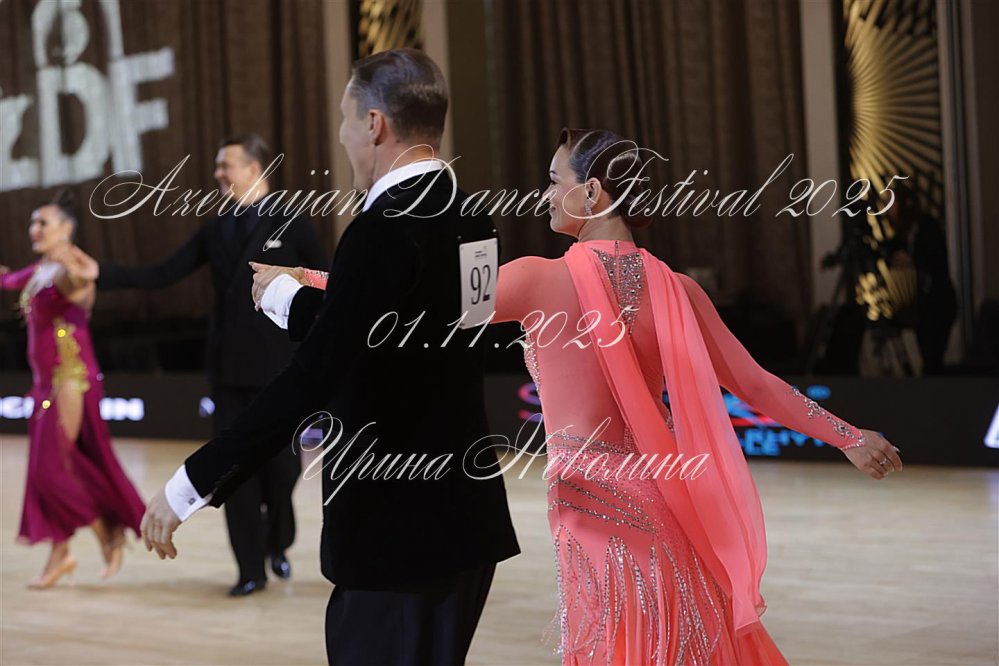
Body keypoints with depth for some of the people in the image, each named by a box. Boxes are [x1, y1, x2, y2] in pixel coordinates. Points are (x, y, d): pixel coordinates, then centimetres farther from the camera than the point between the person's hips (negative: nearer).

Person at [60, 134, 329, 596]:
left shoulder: (292, 225, -3)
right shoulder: (215, 230, 9)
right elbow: (161, 275, 6)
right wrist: (101, 273, -3)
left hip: (276, 367, -4)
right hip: (227, 367, 4)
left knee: (281, 463, 0)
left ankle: (278, 544, 28)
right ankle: (252, 568, 10)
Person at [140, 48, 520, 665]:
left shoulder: (386, 230, -19)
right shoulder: (467, 217, 7)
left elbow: (311, 380, -25)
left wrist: (191, 485, -22)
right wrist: (292, 298, 31)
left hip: (399, 528, -9)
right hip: (466, 517, 9)